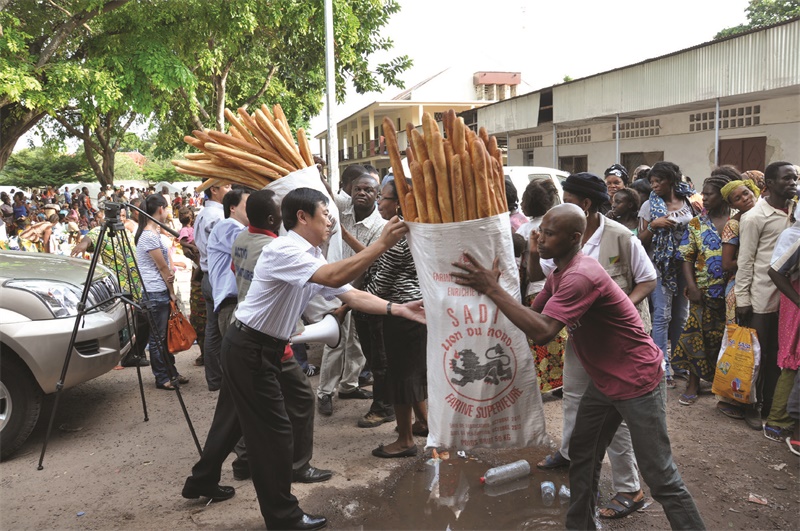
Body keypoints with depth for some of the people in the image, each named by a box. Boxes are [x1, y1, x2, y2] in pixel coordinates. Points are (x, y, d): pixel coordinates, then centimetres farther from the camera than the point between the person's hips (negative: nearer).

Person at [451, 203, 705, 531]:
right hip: (604, 381, 9)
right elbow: (532, 314, 6)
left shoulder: (580, 276, -28)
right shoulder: (560, 274, 6)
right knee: (582, 458, 14)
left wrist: (492, 289, -35)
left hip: (638, 383, -9)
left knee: (660, 477, -1)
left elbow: (542, 332, -37)